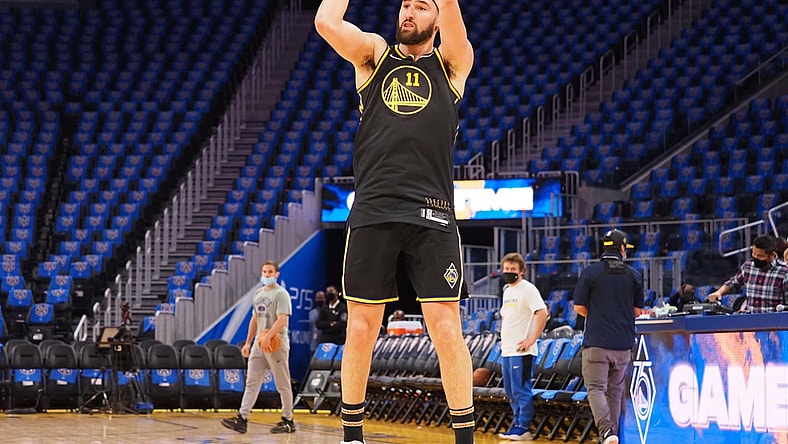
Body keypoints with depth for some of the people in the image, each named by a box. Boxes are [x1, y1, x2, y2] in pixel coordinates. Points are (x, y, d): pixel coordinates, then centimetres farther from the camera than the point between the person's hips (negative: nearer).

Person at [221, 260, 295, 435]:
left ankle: (288, 421, 9)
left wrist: (268, 337, -31)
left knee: (283, 385, 1)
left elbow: (282, 320, -19)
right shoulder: (258, 293, 16)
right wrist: (248, 343, 18)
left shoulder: (281, 294, -8)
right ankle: (242, 419, -3)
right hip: (259, 344, 8)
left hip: (277, 344, -8)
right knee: (251, 383, 1)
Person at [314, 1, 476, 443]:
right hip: (373, 211, 1)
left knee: (446, 327, -5)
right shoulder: (374, 54, 14)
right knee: (361, 328, 3)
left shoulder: (451, 62, 11)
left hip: (432, 215, -1)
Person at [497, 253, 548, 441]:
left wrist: (532, 339, -20)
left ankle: (522, 428, -5)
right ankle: (517, 425, 19)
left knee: (521, 390, -8)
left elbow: (542, 313, -20)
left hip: (521, 351, -9)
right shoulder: (507, 291, 17)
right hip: (507, 350, 9)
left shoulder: (528, 289, -10)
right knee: (510, 392, 12)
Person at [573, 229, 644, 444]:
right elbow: (637, 311, 11)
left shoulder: (590, 272, -5)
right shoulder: (633, 275, 5)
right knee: (615, 390, 14)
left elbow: (579, 307, -1)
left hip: (596, 342, -3)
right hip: (624, 343, 3)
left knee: (596, 388, -5)